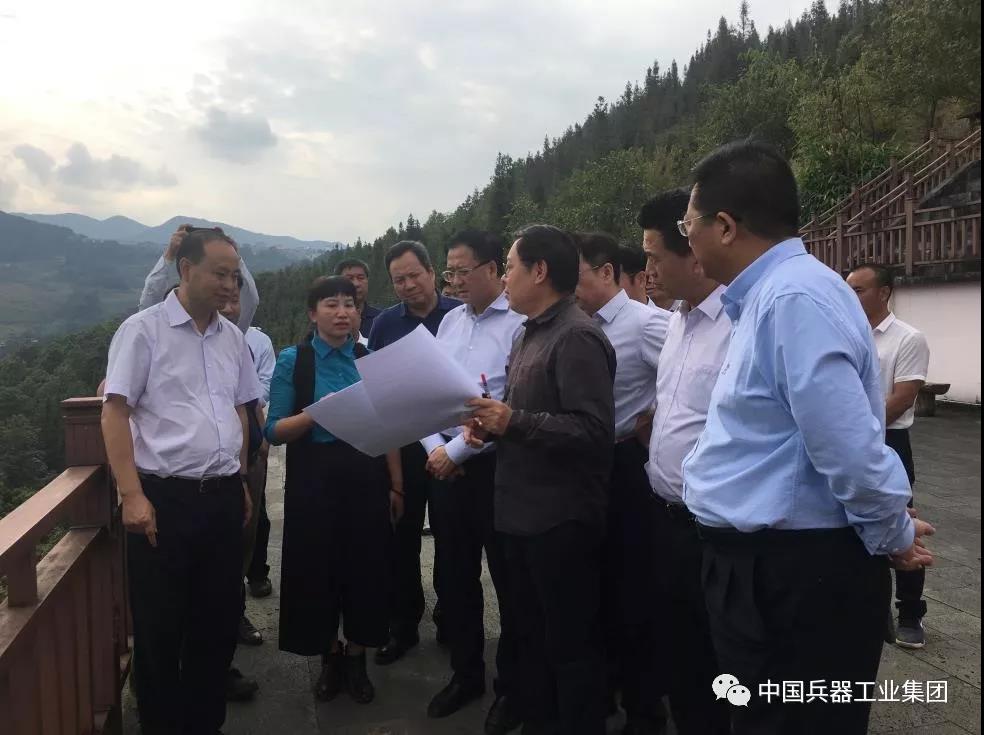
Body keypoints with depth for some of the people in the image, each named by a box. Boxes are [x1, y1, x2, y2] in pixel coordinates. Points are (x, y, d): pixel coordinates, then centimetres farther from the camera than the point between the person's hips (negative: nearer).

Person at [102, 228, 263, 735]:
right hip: (164, 497, -5)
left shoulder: (232, 337, 10)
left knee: (219, 617, 13)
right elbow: (114, 413, -8)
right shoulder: (142, 330, -6)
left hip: (223, 497, 5)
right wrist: (132, 495, -14)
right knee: (160, 625, 7)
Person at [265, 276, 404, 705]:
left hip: (366, 478, 2)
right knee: (318, 569, 6)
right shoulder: (292, 360, -4)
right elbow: (274, 431, -7)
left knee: (365, 568, 7)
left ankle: (356, 659, 26)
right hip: (313, 480, -2)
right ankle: (329, 658, 27)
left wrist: (396, 486, 3)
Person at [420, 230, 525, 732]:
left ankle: (512, 686, 26)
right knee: (455, 576, 16)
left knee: (509, 580, 8)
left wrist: (456, 450, -14)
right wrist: (435, 448, -2)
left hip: (496, 468, -7)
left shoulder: (519, 322, -13)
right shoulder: (448, 322, 10)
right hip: (443, 466, 7)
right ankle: (466, 674, 35)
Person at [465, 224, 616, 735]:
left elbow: (593, 431, -25)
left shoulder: (576, 336, -16)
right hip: (523, 512, 10)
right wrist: (490, 422, 5)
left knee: (571, 644, 5)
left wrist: (513, 421, -24)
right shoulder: (532, 334, 14)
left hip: (562, 519, -10)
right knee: (531, 636, 21)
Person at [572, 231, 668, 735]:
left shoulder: (646, 324, -16)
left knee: (633, 589, 5)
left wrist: (644, 426, -17)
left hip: (627, 466, -7)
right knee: (599, 583, 19)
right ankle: (605, 683, 39)